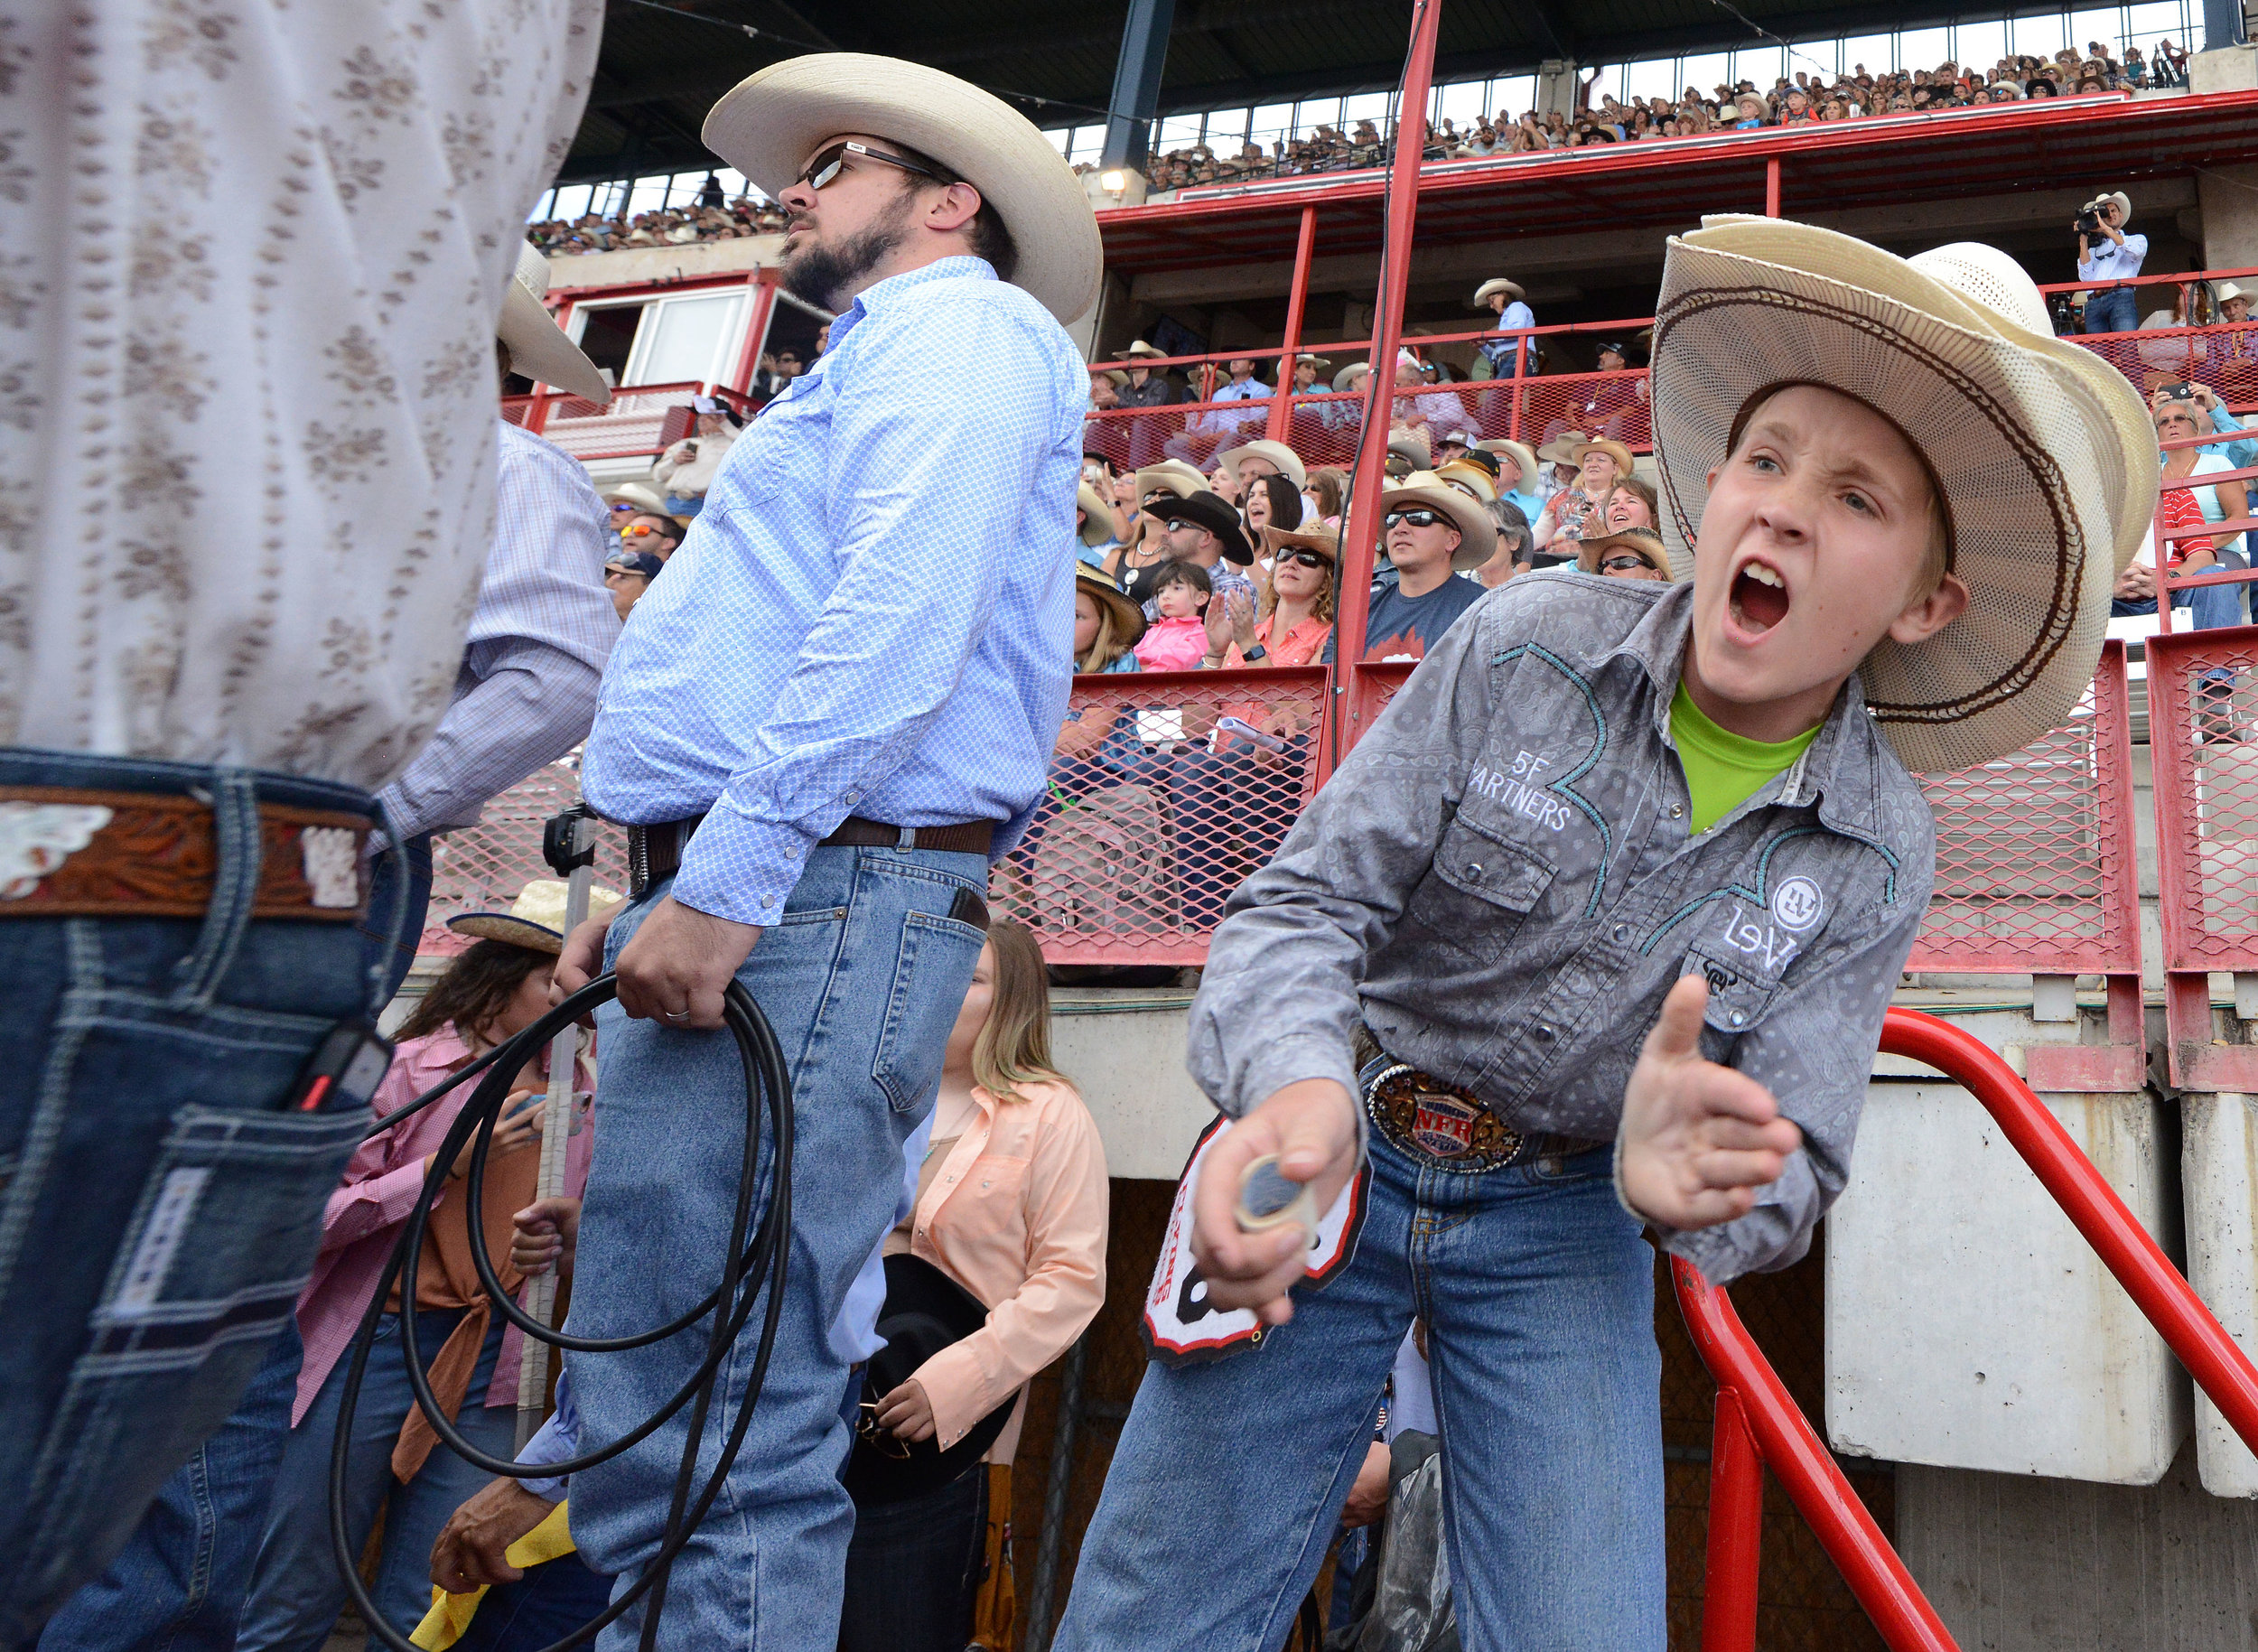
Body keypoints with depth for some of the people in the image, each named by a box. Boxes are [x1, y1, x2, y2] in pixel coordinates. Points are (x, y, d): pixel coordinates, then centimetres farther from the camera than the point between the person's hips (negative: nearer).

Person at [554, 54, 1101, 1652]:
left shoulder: (959, 329, 1)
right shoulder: (884, 359, 32)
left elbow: (901, 618, -16)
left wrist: (727, 874, -22)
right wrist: (652, 892, 22)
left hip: (814, 894, -10)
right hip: (748, 899, 10)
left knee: (710, 1428, -11)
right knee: (648, 1415, 11)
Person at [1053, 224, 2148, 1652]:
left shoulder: (1880, 860, -8)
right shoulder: (1530, 647, -14)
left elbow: (1794, 1173, -7)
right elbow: (1310, 902, -14)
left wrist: (1687, 1183, -33)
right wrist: (1296, 1084, -37)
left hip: (1562, 1226, 2)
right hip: (1343, 1162, -1)